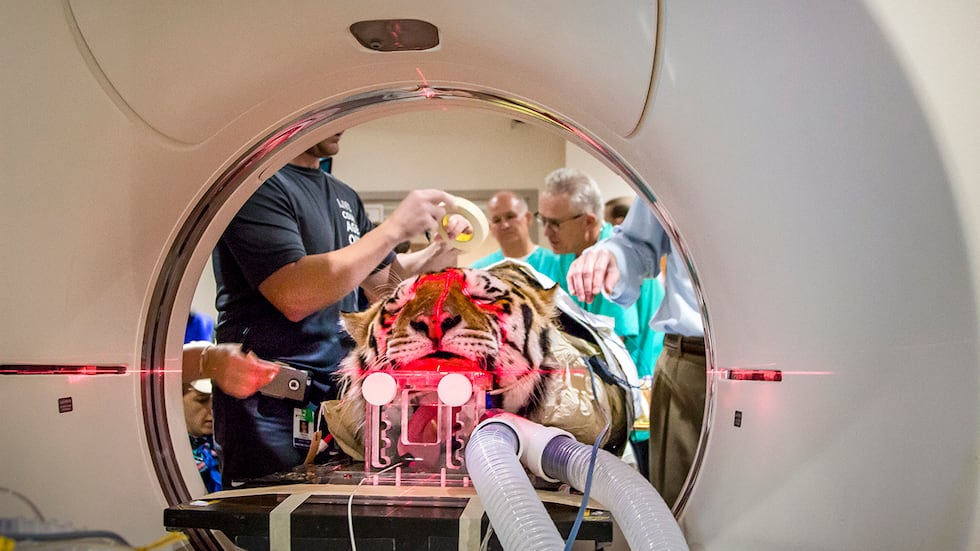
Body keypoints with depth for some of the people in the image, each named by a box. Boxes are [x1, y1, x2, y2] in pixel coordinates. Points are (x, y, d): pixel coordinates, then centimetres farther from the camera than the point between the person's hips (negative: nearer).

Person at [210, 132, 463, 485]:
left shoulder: (345, 197, 15)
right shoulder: (259, 183, -11)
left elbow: (379, 283, 21)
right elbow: (295, 296, -23)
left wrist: (433, 256, 1)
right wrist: (395, 228, -20)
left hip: (338, 394, 8)